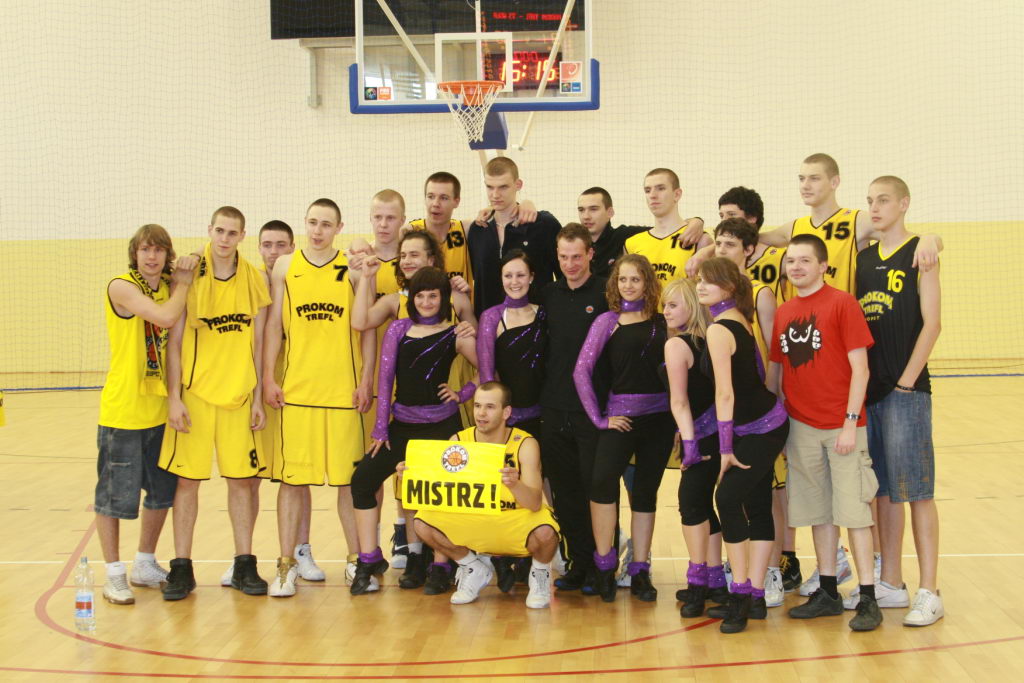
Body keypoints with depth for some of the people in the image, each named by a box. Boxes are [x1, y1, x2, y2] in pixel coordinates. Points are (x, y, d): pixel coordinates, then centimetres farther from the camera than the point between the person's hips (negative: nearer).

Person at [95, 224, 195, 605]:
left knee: (162, 491, 15)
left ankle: (145, 565, 31)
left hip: (159, 409, 7)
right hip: (122, 411, -7)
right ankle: (114, 574, 14)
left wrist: (181, 280, -8)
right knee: (114, 494, 2)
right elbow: (165, 317, -26)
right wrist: (183, 283, -10)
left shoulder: (168, 288, 10)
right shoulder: (122, 287, -13)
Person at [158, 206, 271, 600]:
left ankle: (244, 565, 16)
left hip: (240, 396, 2)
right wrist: (174, 398, -7)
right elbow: (174, 342, -2)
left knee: (242, 479, 5)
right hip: (194, 393, -1)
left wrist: (259, 398, 4)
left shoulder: (254, 280, 3)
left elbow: (259, 344, 7)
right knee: (187, 479, 2)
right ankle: (181, 568, 12)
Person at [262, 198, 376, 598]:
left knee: (350, 477, 5)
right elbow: (274, 325, 7)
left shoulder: (352, 269, 4)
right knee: (291, 478, 3)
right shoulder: (285, 267, 7)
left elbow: (367, 328, 5)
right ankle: (287, 565, 11)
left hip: (344, 390, 0)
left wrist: (366, 380, -2)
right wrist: (268, 379, 1)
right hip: (295, 389, 1)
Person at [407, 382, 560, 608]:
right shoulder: (459, 441, -7)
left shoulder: (524, 444, -15)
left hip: (516, 522, -3)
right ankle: (474, 570, 8)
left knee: (545, 531, -37)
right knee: (423, 523, -20)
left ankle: (540, 572, 2)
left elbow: (535, 503, -26)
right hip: (473, 522, 3)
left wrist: (514, 484, -47)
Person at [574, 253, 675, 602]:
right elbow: (581, 370, -4)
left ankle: (639, 572, 16)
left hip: (659, 416, 3)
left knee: (646, 491, 8)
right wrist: (599, 417, -8)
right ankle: (604, 566, -10)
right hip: (621, 414, -3)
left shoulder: (662, 322, 8)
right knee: (603, 481, -22)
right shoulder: (608, 321, 1)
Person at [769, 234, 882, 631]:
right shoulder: (783, 313, 9)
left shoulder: (842, 304, -7)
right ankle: (828, 592, 20)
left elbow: (859, 367, -9)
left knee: (853, 508, -4)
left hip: (842, 426, -5)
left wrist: (851, 422, -14)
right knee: (819, 510, 11)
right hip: (801, 427, 5)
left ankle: (868, 599, 2)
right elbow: (775, 371, 14)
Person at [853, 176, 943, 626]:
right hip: (868, 390, 6)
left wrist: (907, 379, -14)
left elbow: (931, 323, -10)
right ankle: (890, 585, 20)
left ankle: (929, 593, 1)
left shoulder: (918, 252, -3)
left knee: (916, 489, -4)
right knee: (883, 490, 11)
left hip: (906, 390, -6)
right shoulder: (864, 257, 14)